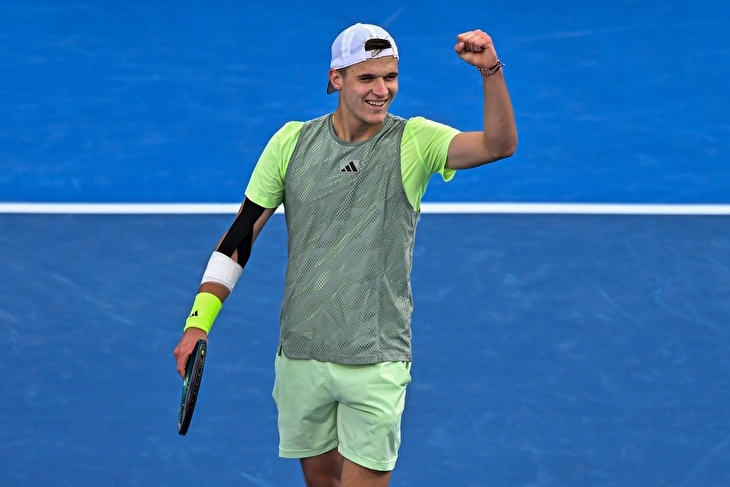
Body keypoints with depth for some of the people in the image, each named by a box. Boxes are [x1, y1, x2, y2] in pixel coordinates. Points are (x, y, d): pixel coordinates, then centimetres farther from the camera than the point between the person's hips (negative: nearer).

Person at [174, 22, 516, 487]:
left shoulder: (415, 142, -6)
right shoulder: (292, 142, 0)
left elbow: (500, 145, -23)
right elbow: (241, 235, 4)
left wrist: (491, 71, -39)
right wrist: (199, 322, -2)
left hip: (377, 361, -3)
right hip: (301, 357, 3)